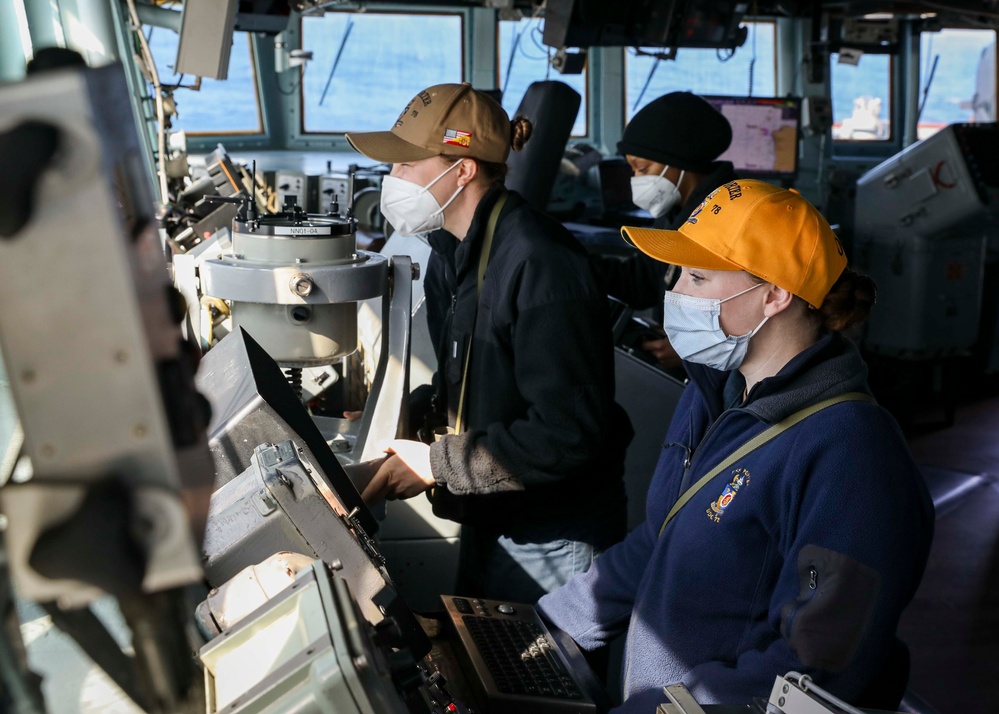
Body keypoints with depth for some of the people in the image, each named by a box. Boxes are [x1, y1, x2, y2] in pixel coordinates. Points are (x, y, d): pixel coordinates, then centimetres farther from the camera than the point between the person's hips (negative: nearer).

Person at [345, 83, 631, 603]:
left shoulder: (539, 265, -27)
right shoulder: (452, 255, 4)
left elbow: (567, 434, -29)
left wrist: (437, 465, -23)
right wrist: (413, 428, -3)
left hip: (553, 541, -9)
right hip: (486, 521, 9)